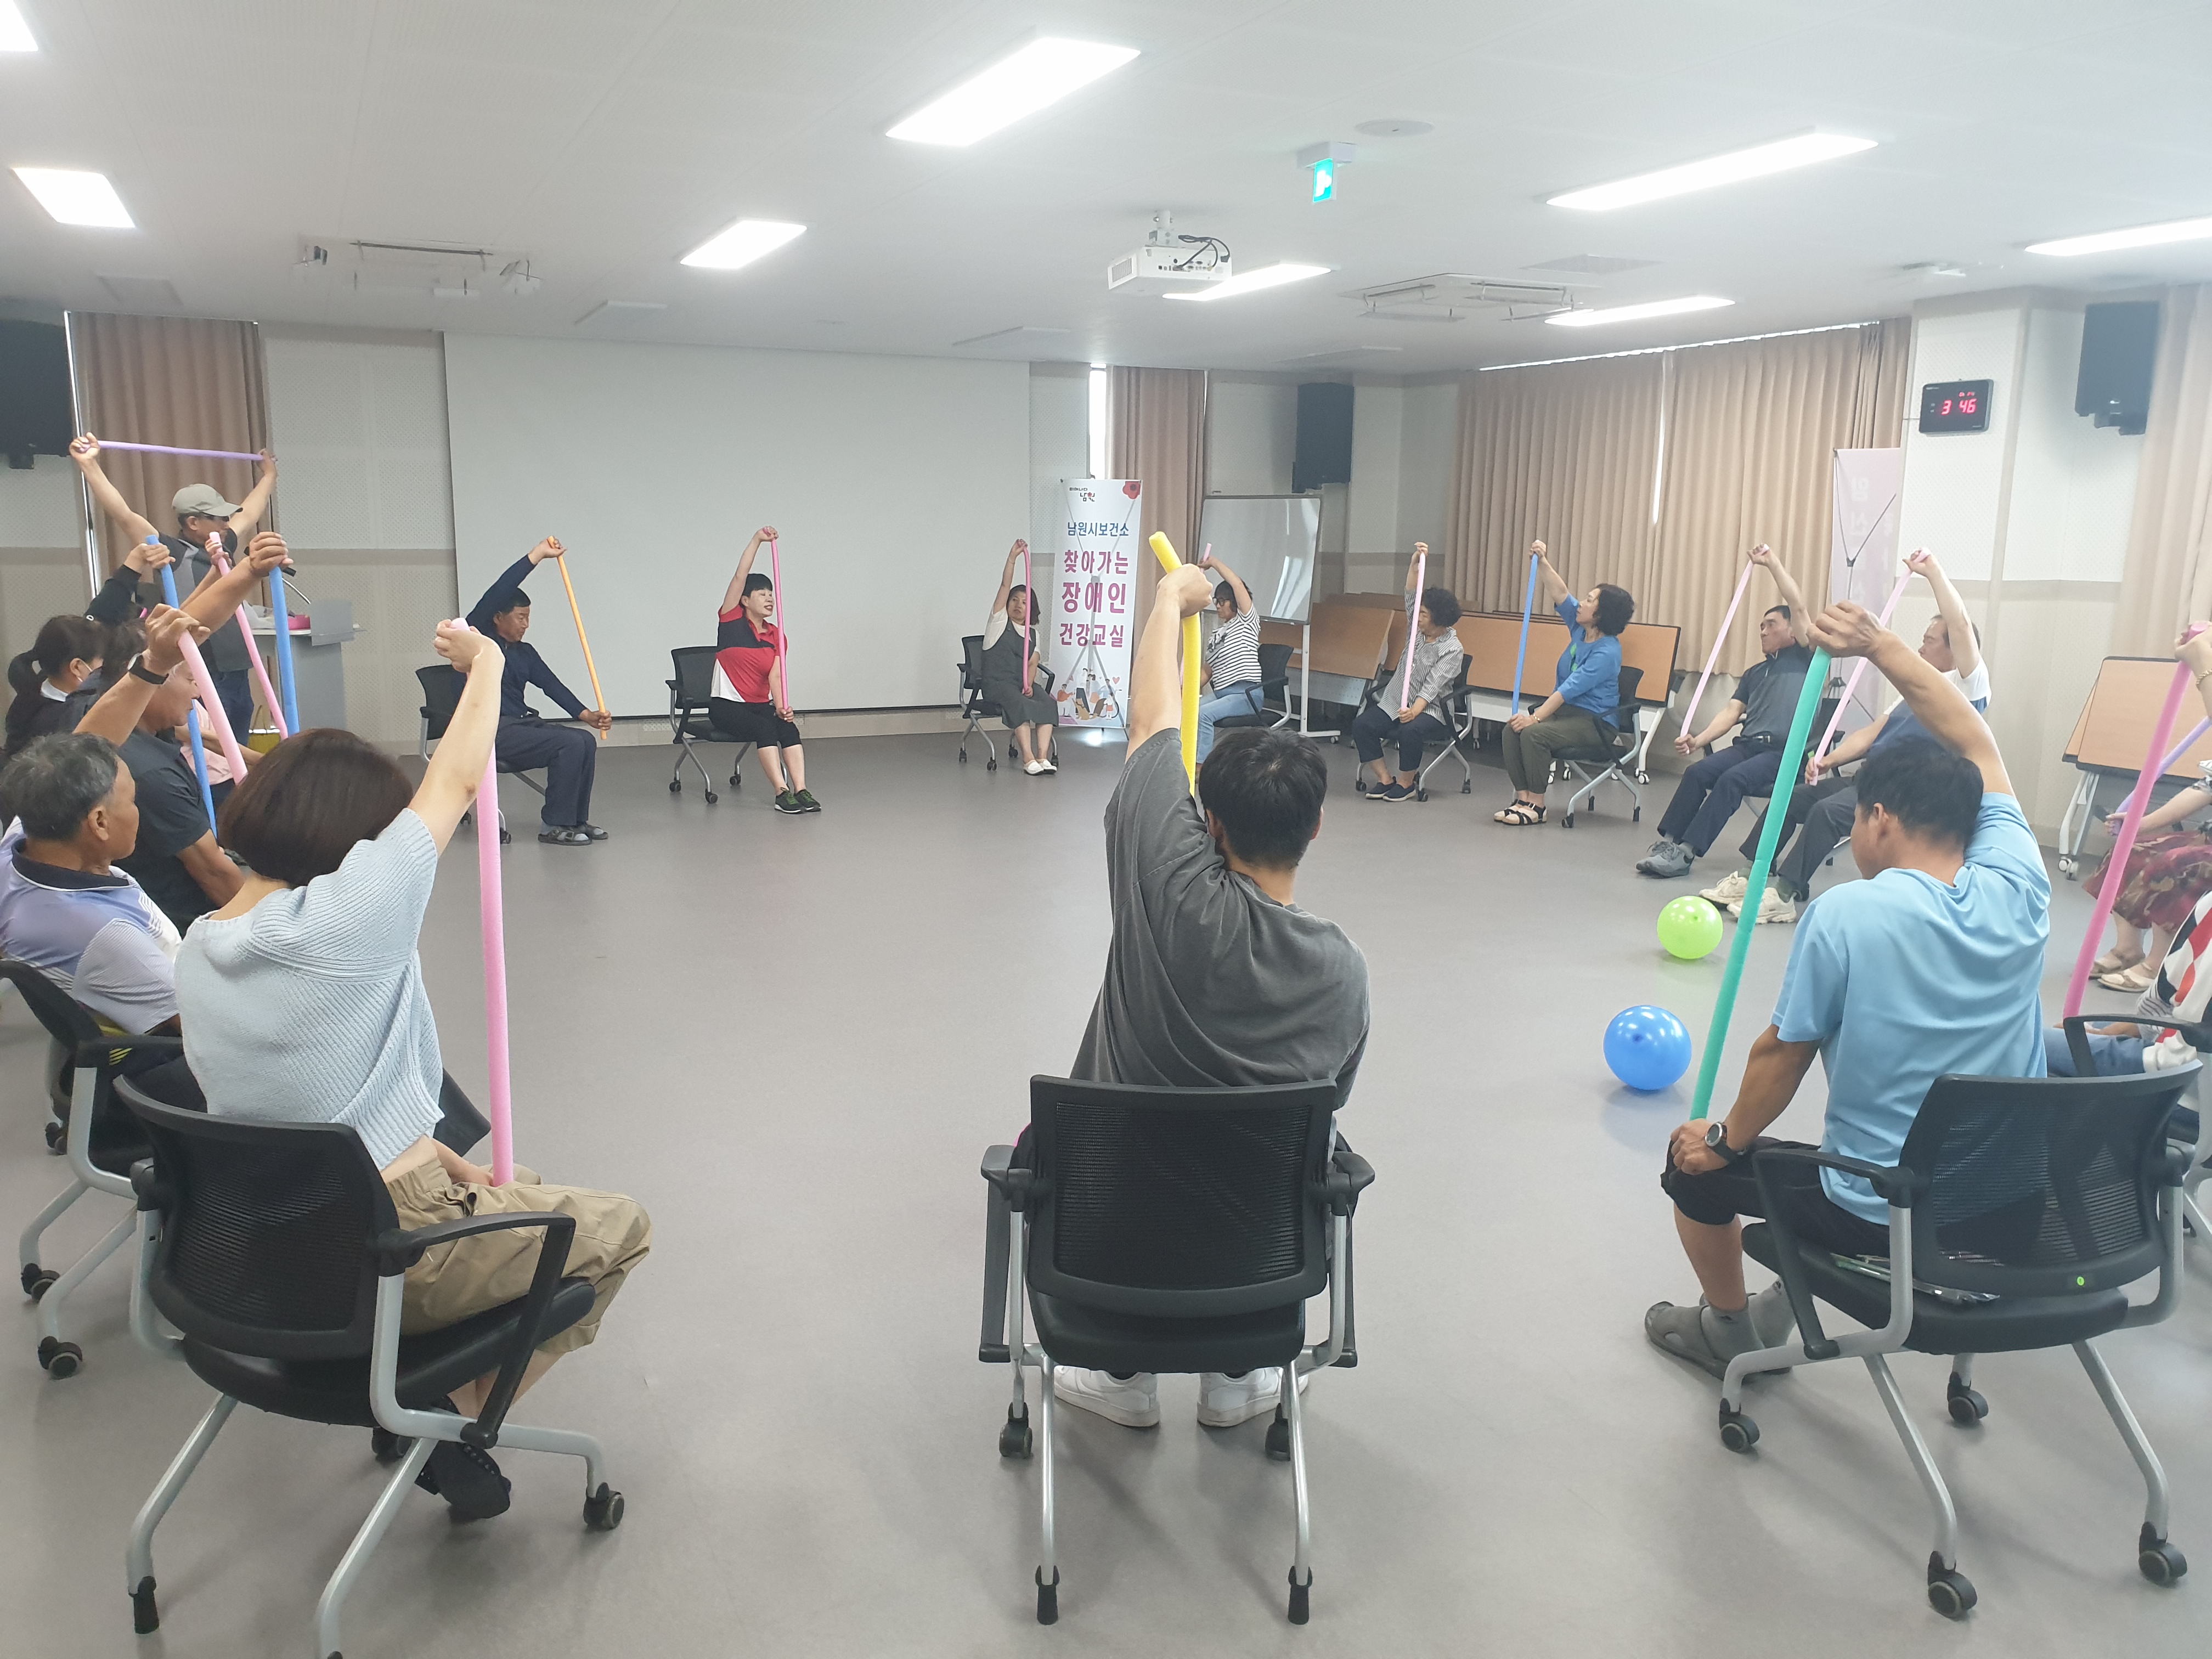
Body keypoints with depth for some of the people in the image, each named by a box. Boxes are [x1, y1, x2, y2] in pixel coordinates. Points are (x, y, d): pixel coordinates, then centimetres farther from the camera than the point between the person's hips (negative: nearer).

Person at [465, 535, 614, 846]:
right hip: (494, 731, -8)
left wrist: (586, 714, -9)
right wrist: (538, 555, -17)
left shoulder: (525, 652, 18)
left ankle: (576, 819, 0)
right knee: (571, 744, -22)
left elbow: (553, 685, 8)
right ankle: (554, 825, -14)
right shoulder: (479, 638, -3)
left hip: (524, 723, 8)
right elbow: (496, 594, -15)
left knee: (586, 740, -10)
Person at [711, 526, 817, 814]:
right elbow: (740, 577, -13)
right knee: (764, 728, -31)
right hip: (726, 704, -4)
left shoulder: (776, 635, 6)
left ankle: (801, 790, -34)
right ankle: (782, 793, -35)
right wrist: (757, 540, -19)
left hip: (761, 704, 4)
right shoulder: (731, 621, -2)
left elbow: (775, 675, -7)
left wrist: (781, 706, -25)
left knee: (788, 728, -25)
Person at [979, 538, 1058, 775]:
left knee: (1047, 703, -24)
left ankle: (1042, 756, -31)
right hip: (996, 683, -4)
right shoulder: (999, 620, 7)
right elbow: (1005, 586, -4)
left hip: (1022, 683, 4)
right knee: (1019, 704, -34)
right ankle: (1028, 759, -36)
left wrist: (1029, 683, -13)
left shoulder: (1032, 634, 18)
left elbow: (1033, 662, 7)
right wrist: (1012, 558, -13)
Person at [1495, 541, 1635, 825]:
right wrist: (1544, 562, -1)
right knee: (1511, 730, -17)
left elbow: (1570, 689, -24)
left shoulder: (1607, 652, -19)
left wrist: (1535, 716, -27)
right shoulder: (1580, 629, 6)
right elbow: (1560, 594, 10)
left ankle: (1536, 805, -21)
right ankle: (1522, 797, -17)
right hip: (1564, 708, 8)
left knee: (1533, 733, -31)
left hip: (1594, 722, -8)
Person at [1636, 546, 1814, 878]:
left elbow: (1798, 606, -3)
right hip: (1747, 745, 6)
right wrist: (1699, 739, -4)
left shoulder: (1802, 658, 9)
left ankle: (1685, 853, -34)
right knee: (1697, 772, -20)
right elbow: (1731, 711, 14)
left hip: (1783, 753, -6)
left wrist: (1772, 562, 0)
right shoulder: (1754, 672, 27)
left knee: (1732, 779, -30)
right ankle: (1667, 843, -26)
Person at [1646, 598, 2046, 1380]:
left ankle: (1727, 1330, 38)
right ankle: (1793, 1298, 46)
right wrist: (1882, 645, 7)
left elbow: (1780, 1057, -13)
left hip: (1882, 1220, -6)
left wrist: (1724, 1140, 4)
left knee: (1696, 1162, 18)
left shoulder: (1846, 914, -22)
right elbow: (1975, 747, 5)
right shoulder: (2015, 891, -9)